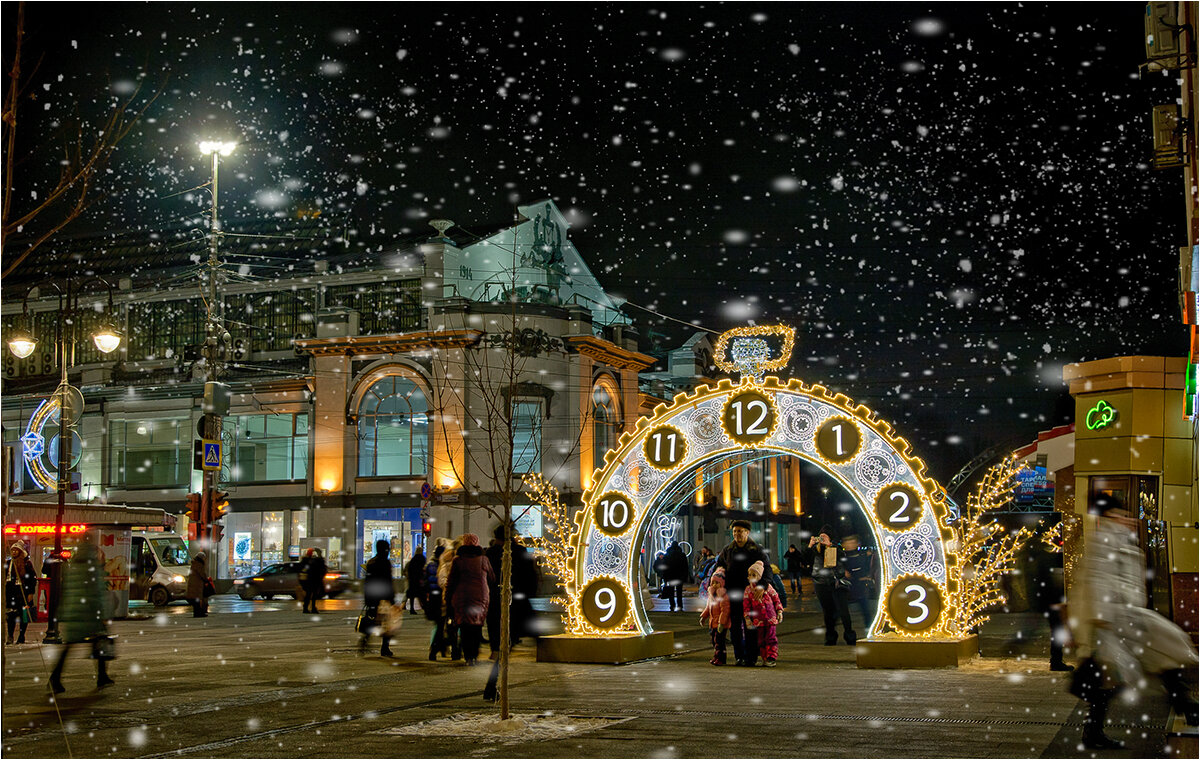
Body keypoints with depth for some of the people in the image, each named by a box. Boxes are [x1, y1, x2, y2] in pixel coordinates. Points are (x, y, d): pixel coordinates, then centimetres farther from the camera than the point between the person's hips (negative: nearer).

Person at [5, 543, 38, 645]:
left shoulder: (27, 563, 0)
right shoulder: (8, 563, 12)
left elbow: (33, 578, 0)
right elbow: (4, 578, 19)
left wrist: (31, 593, -6)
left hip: (24, 592, -3)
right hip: (11, 593, 3)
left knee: (24, 615, 0)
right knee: (10, 615, -6)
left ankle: (21, 637, 9)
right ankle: (10, 637, -2)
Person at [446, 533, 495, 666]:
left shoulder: (458, 560, -3)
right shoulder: (483, 559, 1)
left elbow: (451, 581, -1)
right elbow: (492, 579, 10)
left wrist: (448, 600, 6)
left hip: (462, 599, -1)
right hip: (481, 598, 1)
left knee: (465, 630, 4)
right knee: (477, 628, 13)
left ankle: (468, 657, -2)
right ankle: (475, 655, 12)